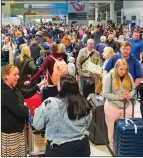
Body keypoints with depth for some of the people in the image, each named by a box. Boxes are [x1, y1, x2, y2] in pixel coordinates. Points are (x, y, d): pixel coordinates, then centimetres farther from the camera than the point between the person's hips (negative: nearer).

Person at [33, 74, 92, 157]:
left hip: (59, 150, -3)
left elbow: (37, 125, -6)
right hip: (81, 147, 4)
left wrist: (37, 111, 11)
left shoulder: (49, 104, -18)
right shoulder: (84, 104, -5)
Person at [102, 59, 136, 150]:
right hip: (112, 107, -3)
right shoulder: (109, 77, -12)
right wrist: (118, 97, -21)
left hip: (127, 106, 3)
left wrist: (130, 95, -12)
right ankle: (113, 146, 29)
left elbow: (133, 89, 10)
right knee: (113, 129, 10)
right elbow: (105, 93, -14)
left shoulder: (129, 76, 1)